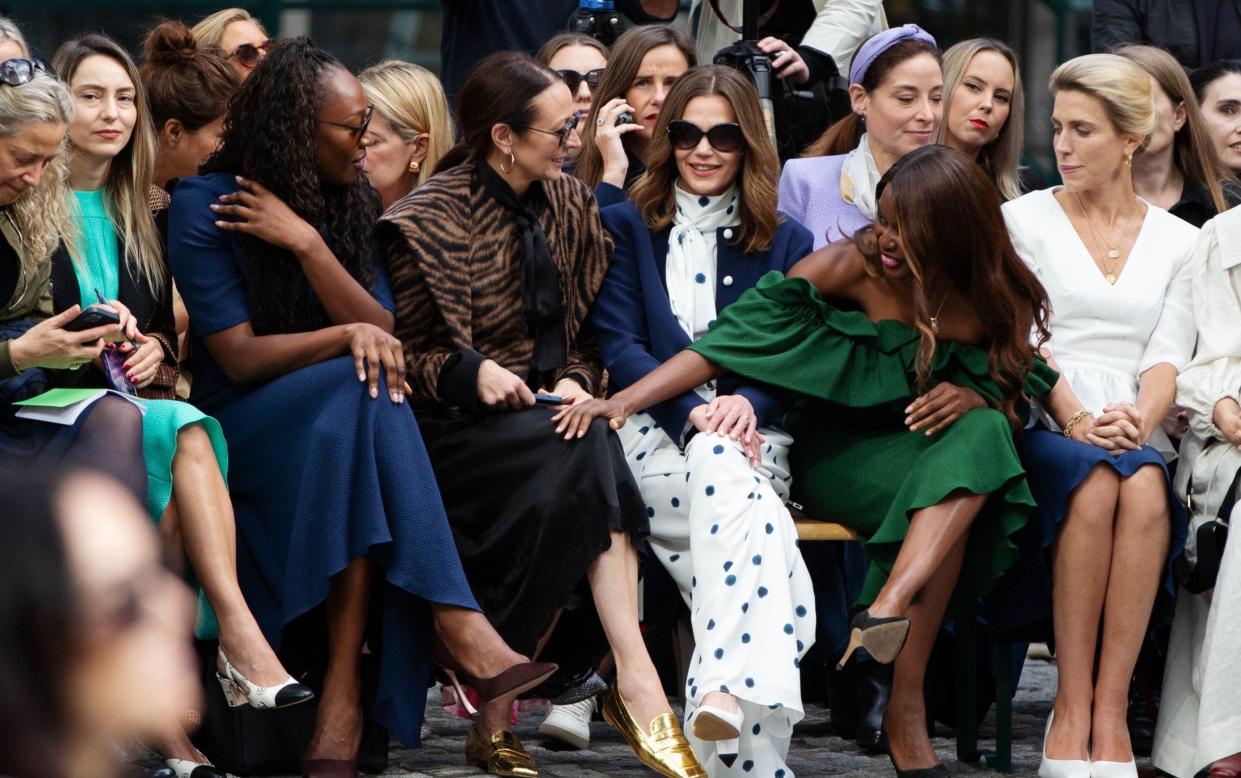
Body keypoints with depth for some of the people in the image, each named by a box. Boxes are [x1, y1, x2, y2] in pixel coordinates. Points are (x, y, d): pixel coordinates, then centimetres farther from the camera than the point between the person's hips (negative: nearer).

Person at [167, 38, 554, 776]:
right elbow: (240, 357, -12)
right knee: (361, 388, -34)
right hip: (240, 426, -4)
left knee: (374, 380, -33)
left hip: (334, 425, 4)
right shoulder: (205, 207, -7)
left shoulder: (350, 202, 10)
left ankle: (346, 692, -43)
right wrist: (349, 336, -19)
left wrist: (308, 244, -13)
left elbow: (384, 333, -3)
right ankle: (454, 626, -43)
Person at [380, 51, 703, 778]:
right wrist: (472, 372, -21)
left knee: (575, 471, -33)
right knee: (584, 452, -34)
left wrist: (575, 382, -6)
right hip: (456, 426, -5)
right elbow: (408, 351, -1)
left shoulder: (571, 205, 12)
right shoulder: (431, 218, -4)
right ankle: (636, 684, -40)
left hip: (546, 412, 5)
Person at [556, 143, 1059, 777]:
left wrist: (975, 399, -20)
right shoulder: (852, 266, -11)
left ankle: (889, 605, -42)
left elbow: (1017, 402, 5)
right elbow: (730, 342, -15)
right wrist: (623, 401, -25)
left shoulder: (997, 297, -3)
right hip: (836, 457, -3)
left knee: (981, 434, -32)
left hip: (926, 453, 3)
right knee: (961, 492, -32)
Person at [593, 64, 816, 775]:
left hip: (750, 432, 1)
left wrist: (748, 403, -14)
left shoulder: (786, 242, 21)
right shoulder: (627, 227, 17)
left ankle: (725, 691, -59)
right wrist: (694, 412, -14)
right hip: (654, 431, -1)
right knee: (752, 517, -37)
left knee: (724, 478, -40)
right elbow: (619, 345, 4)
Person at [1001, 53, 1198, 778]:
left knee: (1144, 490, -36)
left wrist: (1138, 420, -15)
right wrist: (1075, 418, -16)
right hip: (1043, 426, -1)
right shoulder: (1025, 219, 11)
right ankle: (1071, 711, -34)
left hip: (1135, 431, 1)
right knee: (1095, 484, -37)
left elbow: (1169, 357, 7)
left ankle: (1110, 713, -35)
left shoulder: (1177, 241, 17)